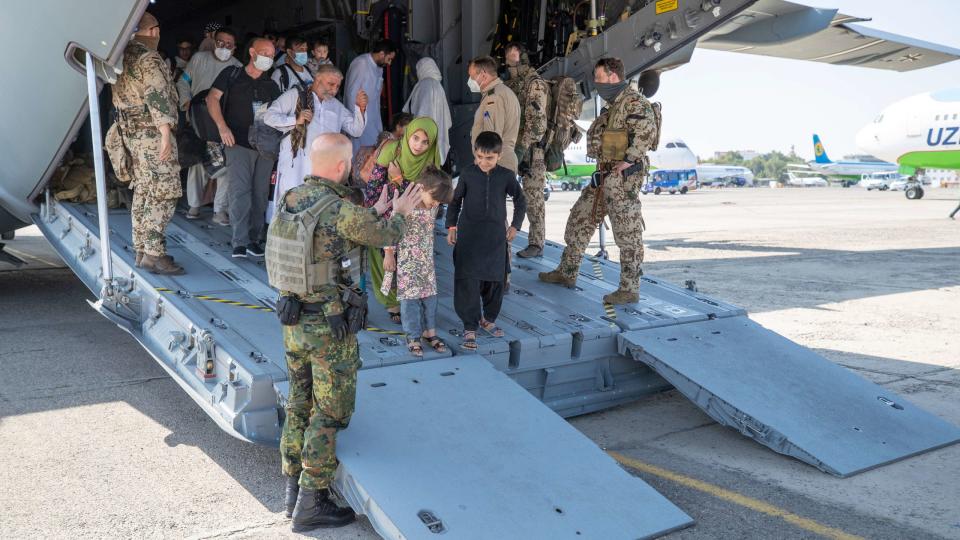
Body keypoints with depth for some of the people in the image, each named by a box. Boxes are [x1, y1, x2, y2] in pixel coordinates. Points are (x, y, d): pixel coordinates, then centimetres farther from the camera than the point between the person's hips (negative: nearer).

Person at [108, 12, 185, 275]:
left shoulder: (123, 56, 14)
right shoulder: (149, 58, -12)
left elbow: (119, 98, 18)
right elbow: (157, 97, -20)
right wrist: (166, 134, -23)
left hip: (131, 133, 9)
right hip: (152, 133, -9)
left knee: (142, 194, 12)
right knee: (163, 195, -8)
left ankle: (141, 251, 16)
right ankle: (153, 254, -11)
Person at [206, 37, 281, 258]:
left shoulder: (271, 85, 16)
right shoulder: (232, 75, 5)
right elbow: (212, 98, -3)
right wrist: (222, 126, -14)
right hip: (238, 143, -4)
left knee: (260, 193, 5)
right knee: (239, 190, -12)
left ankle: (254, 239, 14)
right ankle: (240, 242, -12)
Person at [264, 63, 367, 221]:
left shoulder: (337, 106, 26)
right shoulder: (295, 95, 13)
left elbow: (355, 130, 21)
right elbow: (269, 116, 5)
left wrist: (361, 108, 5)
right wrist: (295, 121, -8)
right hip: (296, 165, -3)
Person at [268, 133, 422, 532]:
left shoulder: (291, 200, 2)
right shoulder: (342, 210, -22)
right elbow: (386, 236, -5)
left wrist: (375, 213, 23)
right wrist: (399, 213, 16)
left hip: (294, 319, 8)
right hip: (330, 326, -8)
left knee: (299, 404, 18)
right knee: (331, 411, 5)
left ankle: (294, 488, 29)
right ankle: (311, 503, 12)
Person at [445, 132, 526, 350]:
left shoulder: (506, 176, -2)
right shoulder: (468, 173, -3)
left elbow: (521, 201, 13)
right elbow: (456, 200, 9)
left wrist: (515, 226, 9)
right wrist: (451, 226, 4)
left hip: (496, 238, 2)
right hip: (468, 236, -2)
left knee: (495, 281, 11)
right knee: (468, 282, -6)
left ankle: (488, 319, 30)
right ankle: (469, 327, 1)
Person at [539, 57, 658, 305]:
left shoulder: (633, 101, -12)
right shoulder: (613, 104, 19)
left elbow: (647, 130, -27)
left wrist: (629, 160, -24)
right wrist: (604, 164, 17)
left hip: (623, 176, -11)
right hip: (604, 176, 11)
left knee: (628, 233, -4)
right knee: (579, 219, 14)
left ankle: (629, 289, 3)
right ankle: (567, 272, 25)